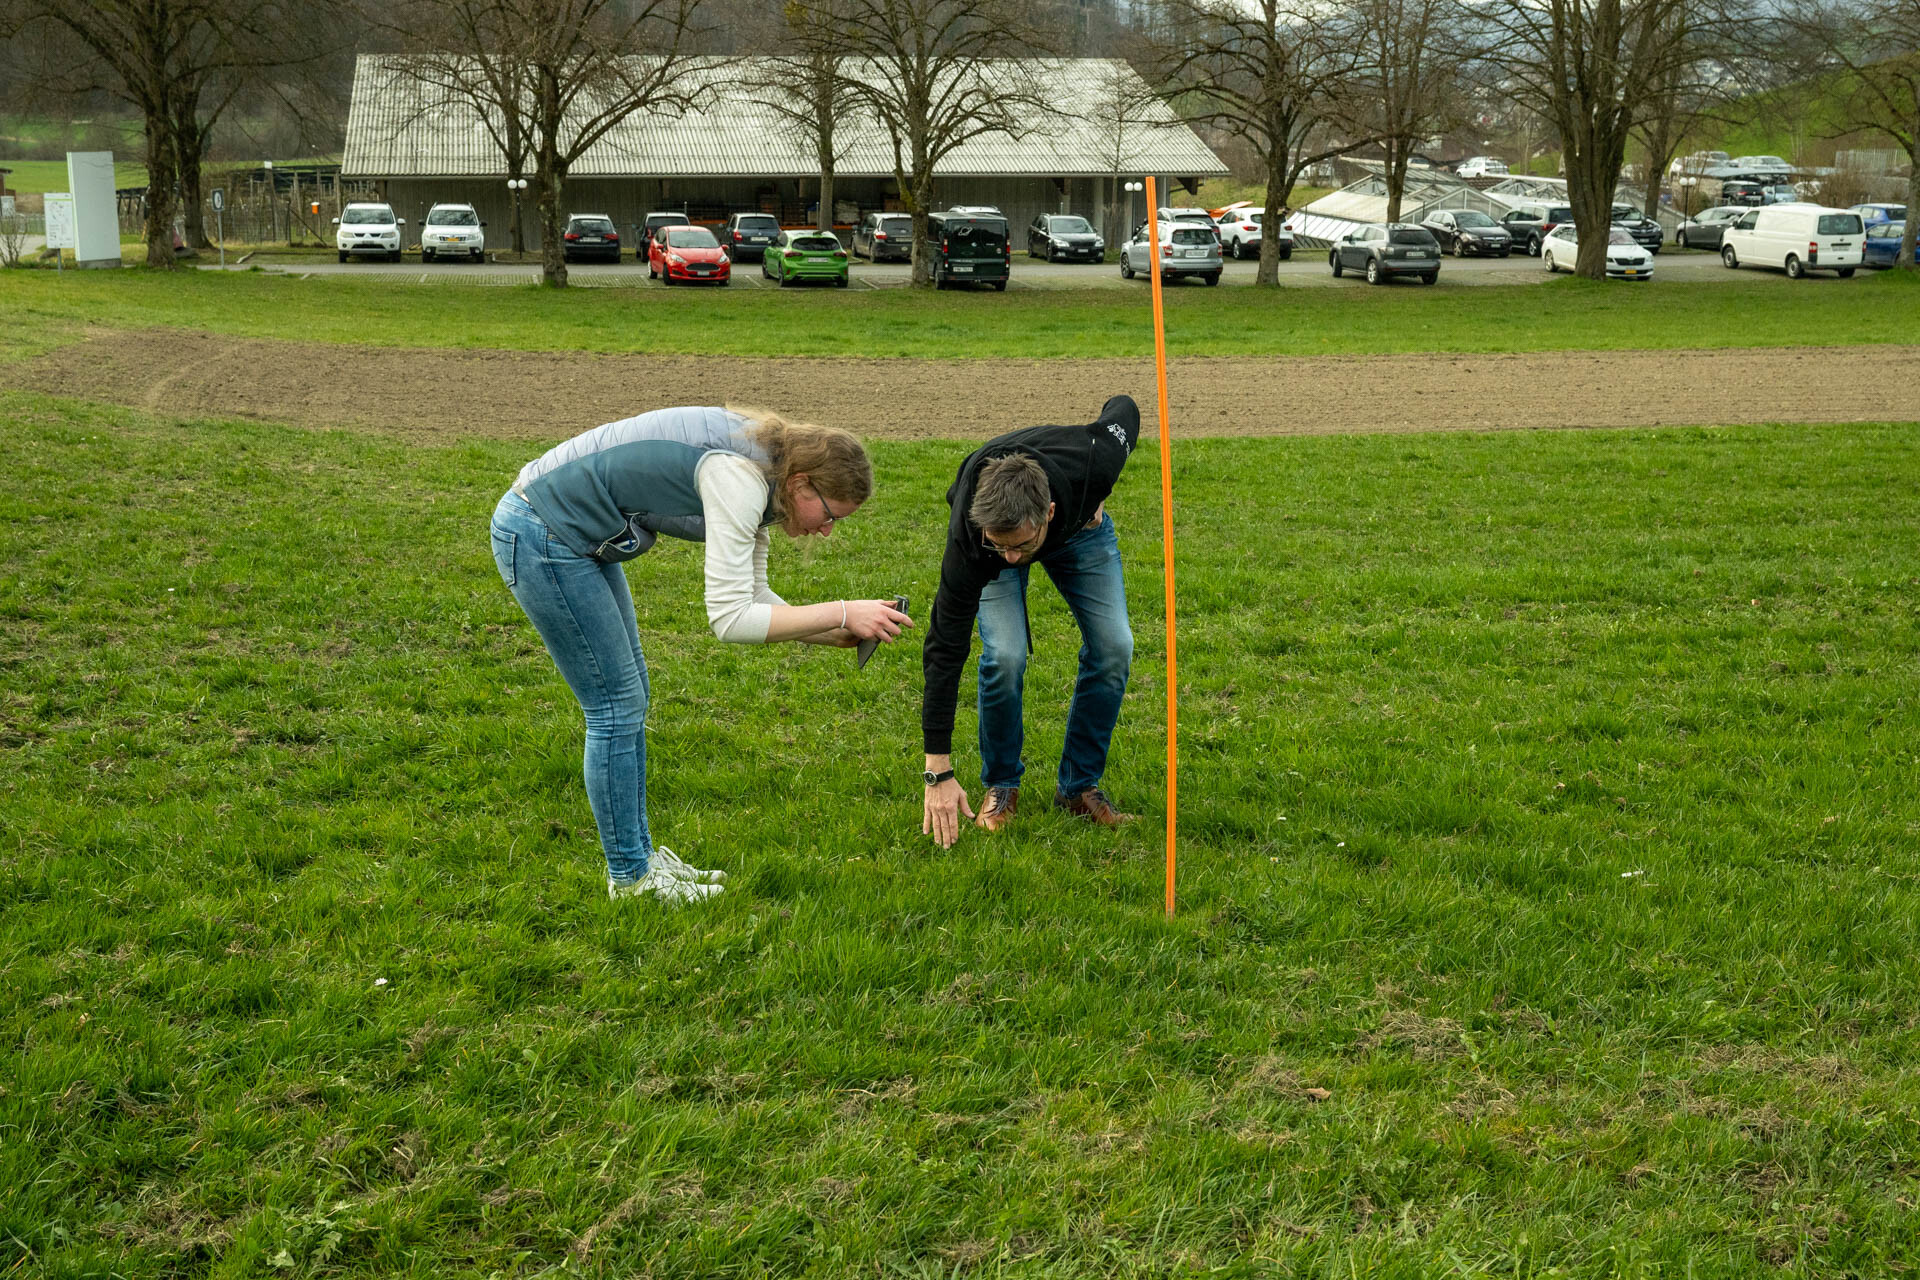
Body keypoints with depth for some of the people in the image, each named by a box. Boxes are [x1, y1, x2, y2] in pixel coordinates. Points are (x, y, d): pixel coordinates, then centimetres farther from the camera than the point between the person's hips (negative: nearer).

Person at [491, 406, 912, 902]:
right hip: (540, 536, -10)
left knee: (629, 700, 14)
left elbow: (751, 596, 10)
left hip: (578, 536, 10)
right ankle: (629, 877, 10)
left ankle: (639, 856, 25)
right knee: (617, 707, -3)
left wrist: (839, 634, -1)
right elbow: (730, 618, -29)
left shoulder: (759, 472, 3)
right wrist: (841, 613, -23)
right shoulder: (737, 476, -26)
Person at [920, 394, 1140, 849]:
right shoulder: (969, 538, -43)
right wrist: (938, 772, -37)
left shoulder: (1092, 461, -43)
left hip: (1078, 519, 2)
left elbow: (1124, 407, -17)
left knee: (1113, 646, -13)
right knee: (1005, 655, -23)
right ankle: (1001, 784, 2)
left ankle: (1079, 786, 4)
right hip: (994, 523, -2)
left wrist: (1098, 499, -13)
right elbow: (945, 650, -37)